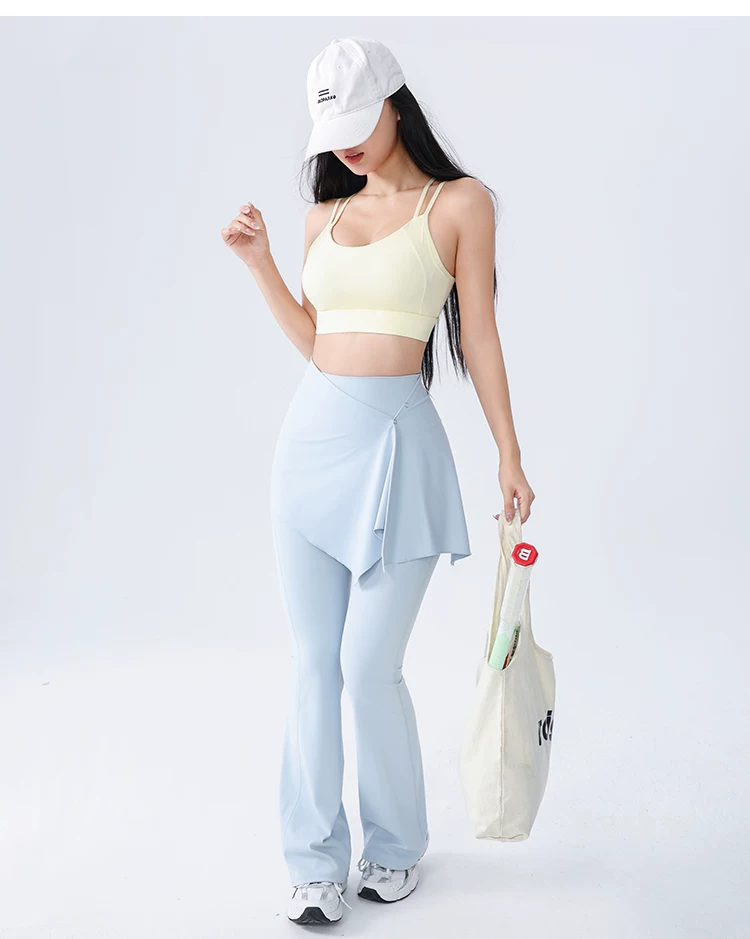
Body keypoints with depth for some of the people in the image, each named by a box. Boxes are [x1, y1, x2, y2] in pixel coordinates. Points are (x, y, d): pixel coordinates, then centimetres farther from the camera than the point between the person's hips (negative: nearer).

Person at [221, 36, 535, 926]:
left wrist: (509, 455, -1)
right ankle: (316, 860, 18)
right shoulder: (324, 217, 14)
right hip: (311, 436, 5)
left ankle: (395, 845, 20)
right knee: (313, 663, 6)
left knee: (369, 668, -5)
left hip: (397, 446, -5)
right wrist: (261, 263, 9)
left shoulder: (458, 203, 0)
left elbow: (479, 337, 0)